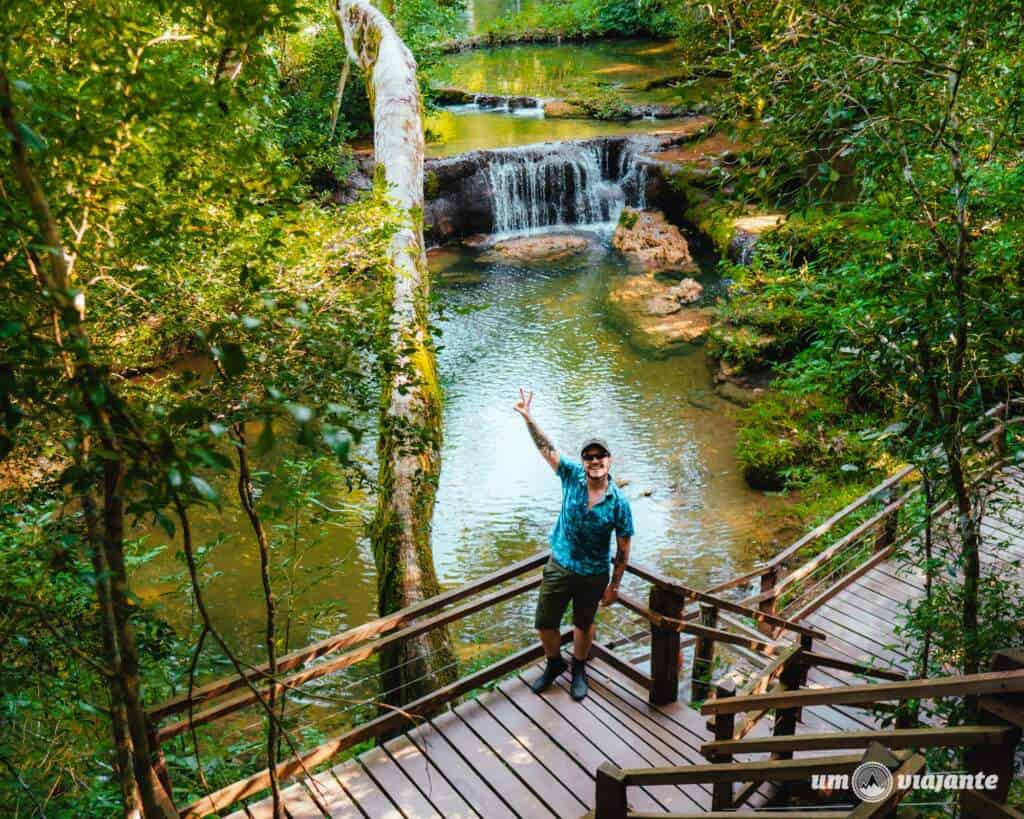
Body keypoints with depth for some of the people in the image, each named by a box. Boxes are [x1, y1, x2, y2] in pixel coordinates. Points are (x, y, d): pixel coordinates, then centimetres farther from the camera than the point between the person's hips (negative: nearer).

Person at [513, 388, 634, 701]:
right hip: (559, 566, 2)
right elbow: (546, 448, -15)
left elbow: (623, 548, -10)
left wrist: (614, 586, -6)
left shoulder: (619, 503, -18)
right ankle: (554, 663, 42)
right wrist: (528, 418, -27)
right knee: (544, 624, 12)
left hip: (593, 575, -2)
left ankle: (579, 669, 47)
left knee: (583, 625, 19)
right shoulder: (572, 476, -13)